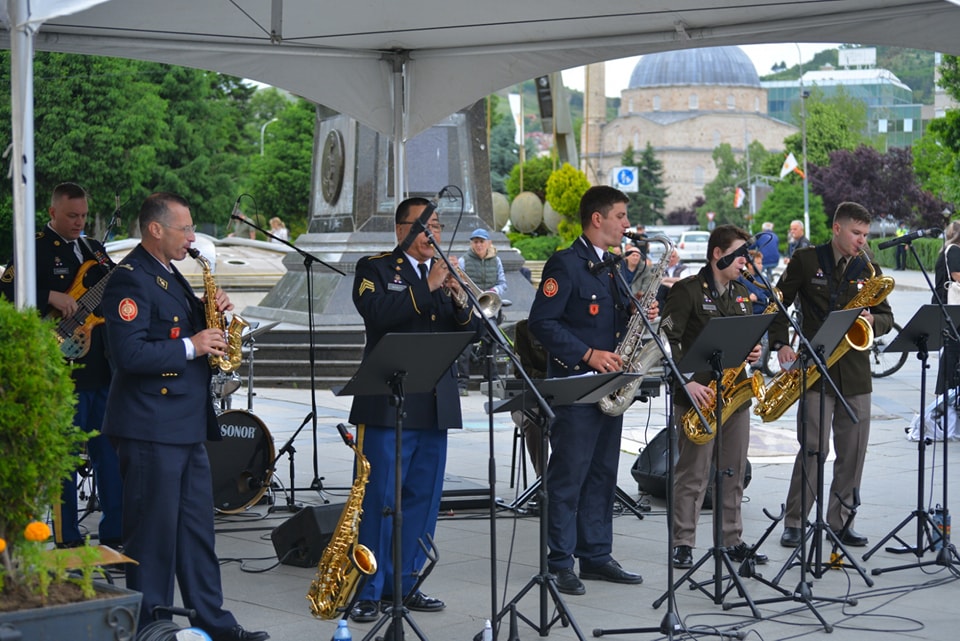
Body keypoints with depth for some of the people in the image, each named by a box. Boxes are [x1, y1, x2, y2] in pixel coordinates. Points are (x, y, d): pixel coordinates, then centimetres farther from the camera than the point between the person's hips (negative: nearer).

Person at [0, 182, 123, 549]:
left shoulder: (94, 248, 18)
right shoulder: (36, 248, -4)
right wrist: (51, 297, -22)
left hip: (102, 369, 7)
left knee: (111, 453, 10)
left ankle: (116, 532, 18)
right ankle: (67, 541, 5)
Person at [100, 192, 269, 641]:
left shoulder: (170, 276, 17)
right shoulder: (130, 279, -14)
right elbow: (129, 353, -24)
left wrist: (211, 311, 6)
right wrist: (190, 346, -20)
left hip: (186, 426, 10)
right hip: (150, 430, -10)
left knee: (197, 530, 14)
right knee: (153, 533, -2)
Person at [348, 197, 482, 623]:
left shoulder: (445, 273, 17)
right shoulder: (374, 269, 2)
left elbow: (471, 333, 8)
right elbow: (377, 313, -18)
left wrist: (459, 301, -11)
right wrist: (428, 286, -18)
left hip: (435, 407, 6)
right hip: (386, 406, -6)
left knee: (423, 497, 8)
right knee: (379, 498, -5)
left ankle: (403, 582, 18)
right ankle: (367, 591, 0)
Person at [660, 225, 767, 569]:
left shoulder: (741, 293, 15)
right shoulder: (687, 290, -8)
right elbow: (669, 340, -14)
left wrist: (753, 352, 2)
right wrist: (686, 381, -22)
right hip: (699, 394, -7)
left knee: (734, 473, 11)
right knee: (693, 474, -3)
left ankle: (732, 541, 19)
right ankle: (682, 544, 3)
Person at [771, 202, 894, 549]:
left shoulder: (868, 268, 10)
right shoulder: (806, 260, 1)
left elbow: (886, 316, 13)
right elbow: (779, 302, 4)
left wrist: (873, 320, -10)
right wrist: (780, 344, -8)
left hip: (855, 370, 4)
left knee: (853, 451, 5)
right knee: (814, 448, -8)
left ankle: (840, 522, 16)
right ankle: (794, 523, 1)